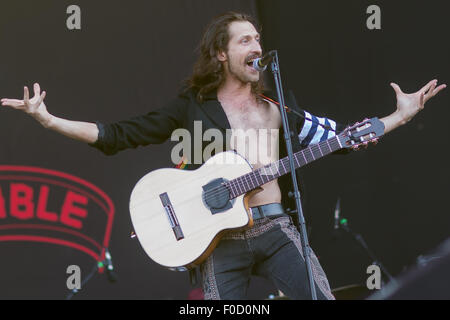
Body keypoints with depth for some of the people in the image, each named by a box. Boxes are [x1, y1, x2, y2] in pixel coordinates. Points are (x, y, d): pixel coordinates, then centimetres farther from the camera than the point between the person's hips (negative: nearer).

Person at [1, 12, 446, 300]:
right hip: (221, 238, -2)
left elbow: (342, 138, 18)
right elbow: (116, 136, 5)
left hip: (275, 228, 2)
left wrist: (401, 116, 13)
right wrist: (49, 119, -3)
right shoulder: (191, 107, 8)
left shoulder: (278, 105, 15)